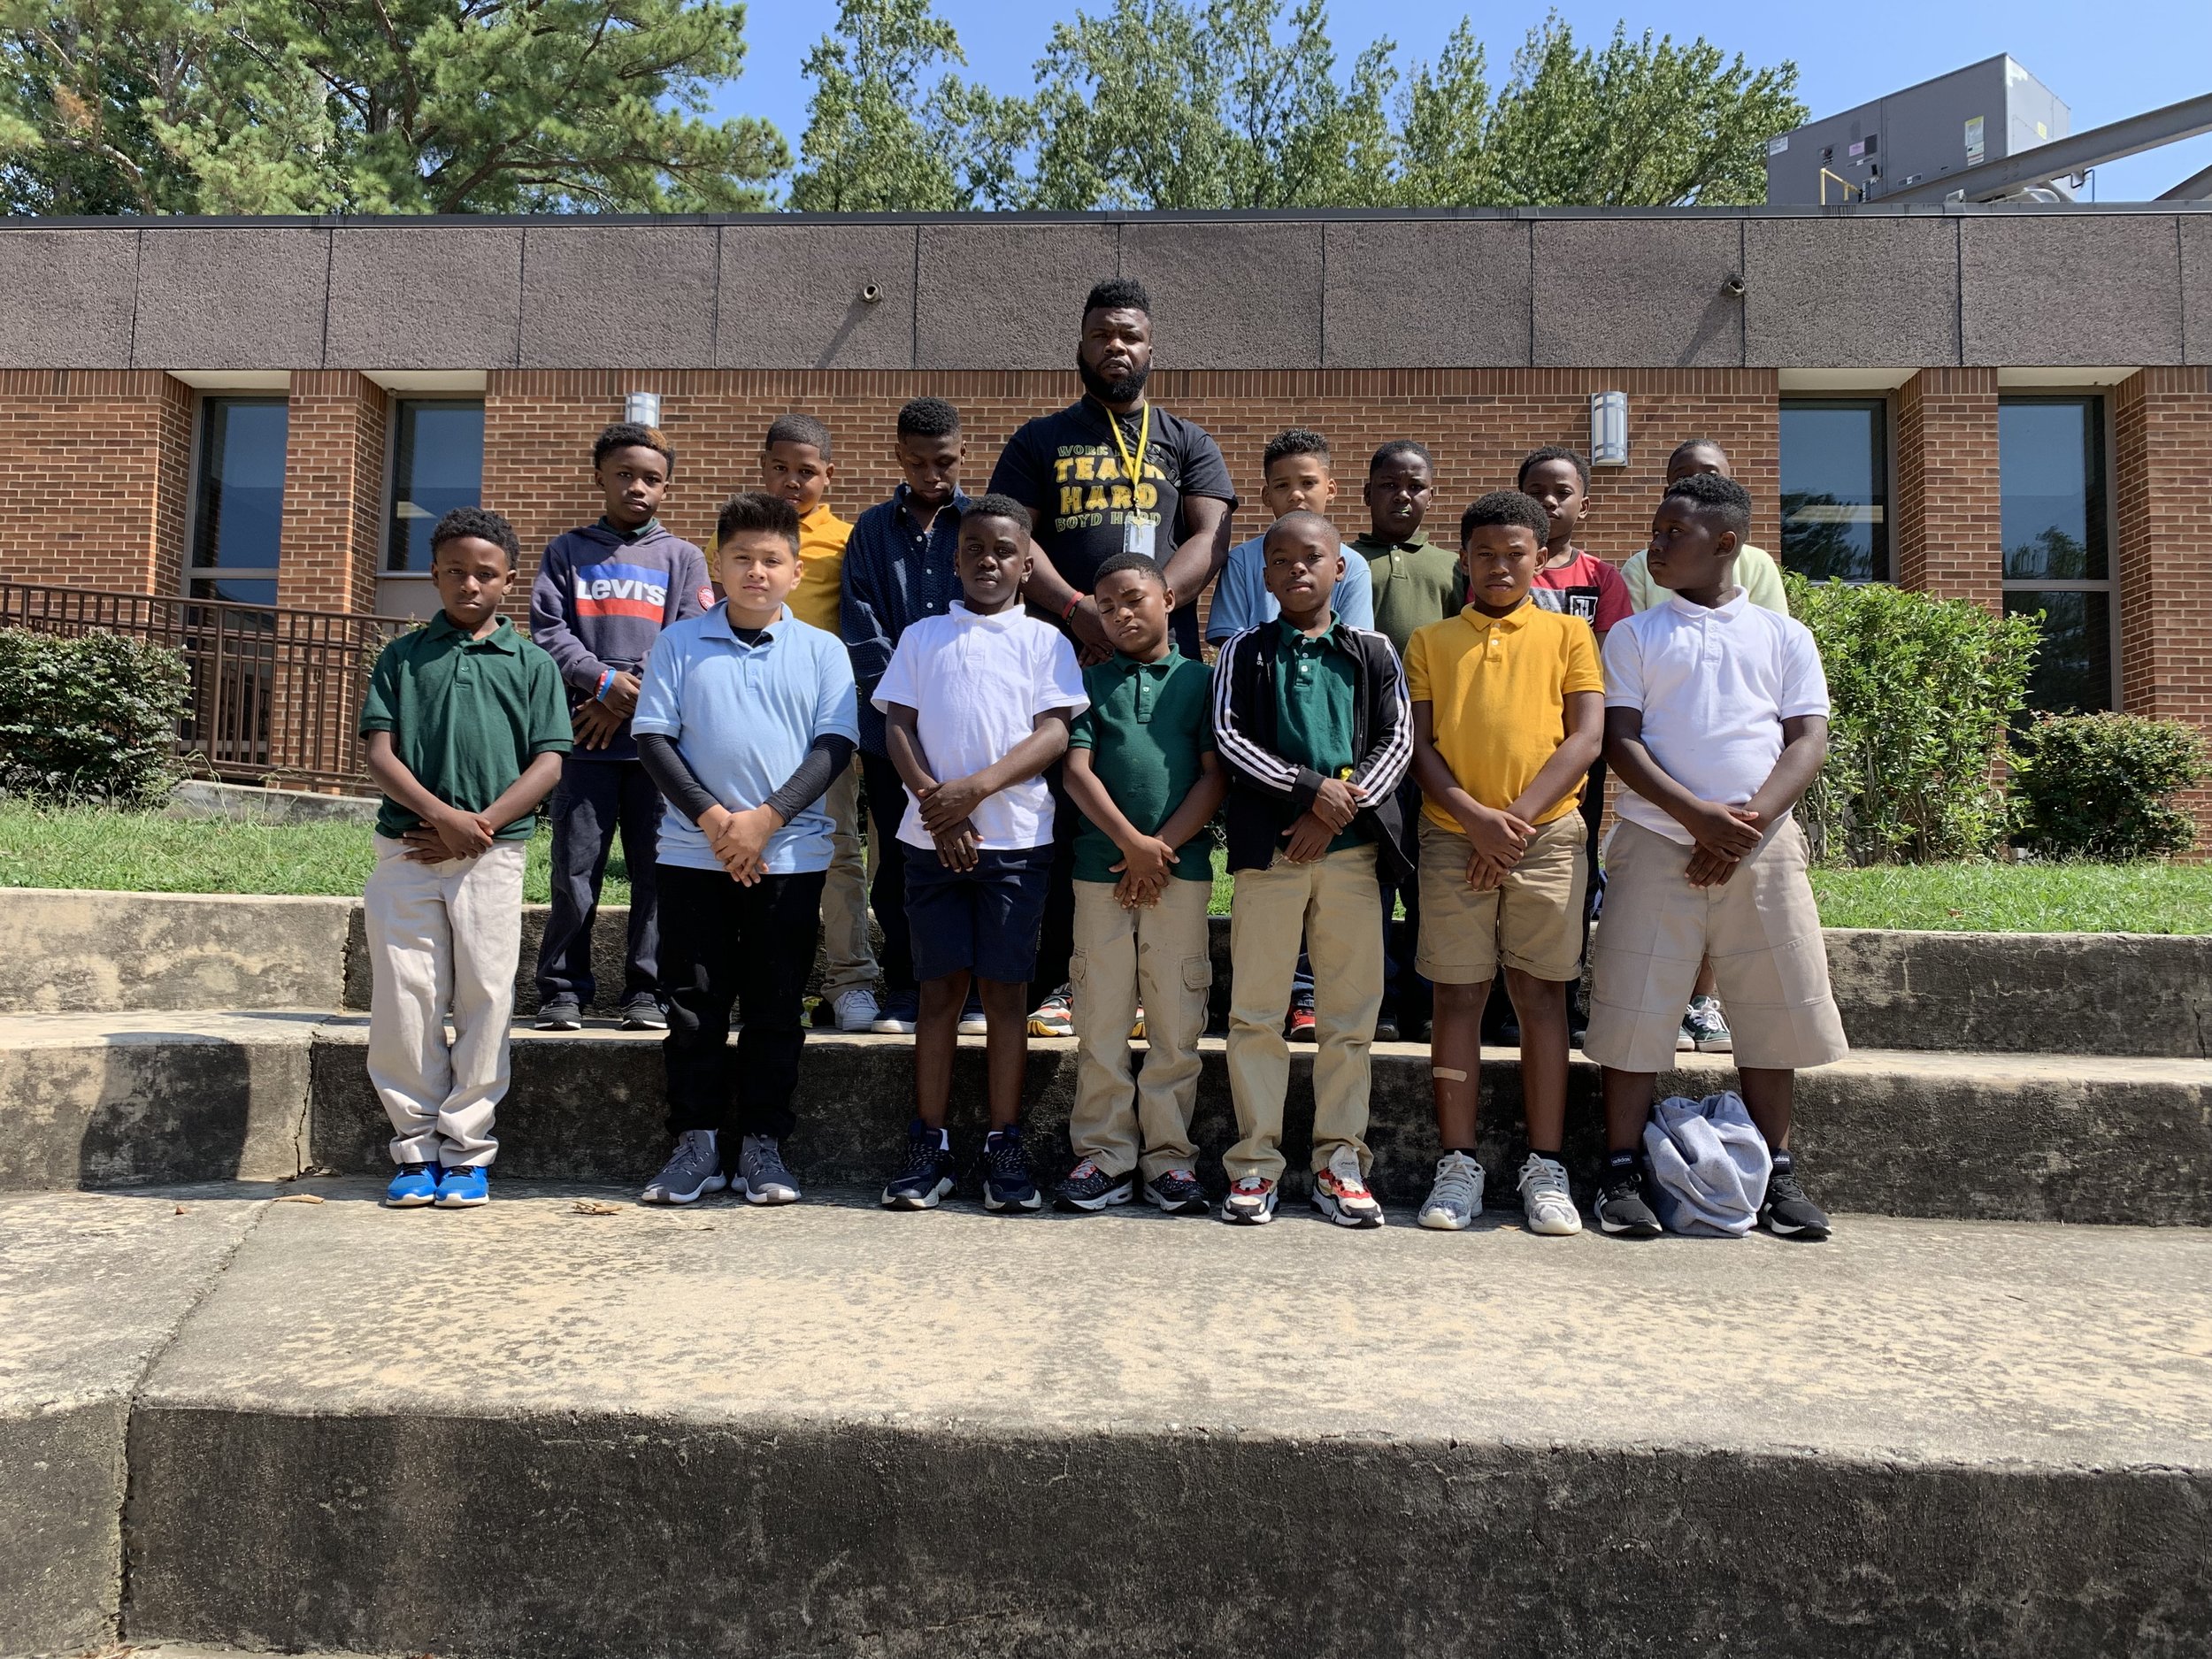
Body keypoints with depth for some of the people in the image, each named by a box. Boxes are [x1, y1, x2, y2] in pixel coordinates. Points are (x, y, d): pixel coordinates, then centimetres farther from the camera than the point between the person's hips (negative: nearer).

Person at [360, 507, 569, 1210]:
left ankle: (467, 1151, 11)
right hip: (407, 851, 1)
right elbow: (380, 753, 2)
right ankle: (416, 1146, 14)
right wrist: (442, 815, -13)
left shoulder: (532, 664, 8)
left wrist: (482, 824, -11)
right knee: (404, 1001, 2)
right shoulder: (402, 658, 11)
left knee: (485, 1000, 0)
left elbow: (548, 763, 1)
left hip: (494, 855, -1)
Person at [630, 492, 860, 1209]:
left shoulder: (822, 650, 6)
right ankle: (696, 1142, 14)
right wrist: (712, 818, -12)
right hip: (694, 853, 0)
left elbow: (835, 746, -1)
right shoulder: (679, 644, 6)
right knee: (695, 1002, 4)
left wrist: (768, 818, -13)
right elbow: (654, 738, 0)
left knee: (777, 1007, 5)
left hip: (791, 855, 0)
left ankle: (762, 1143, 14)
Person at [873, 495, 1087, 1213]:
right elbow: (899, 726, 6)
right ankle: (928, 1147, 9)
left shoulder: (1044, 640, 8)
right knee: (940, 987, 3)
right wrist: (934, 803, -10)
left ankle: (1004, 1148, 8)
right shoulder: (922, 636, 13)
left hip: (1016, 837, -1)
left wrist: (977, 787, -15)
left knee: (1005, 989, 1)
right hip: (933, 838, 1)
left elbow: (1054, 732, -3)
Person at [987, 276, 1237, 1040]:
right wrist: (1079, 610, -13)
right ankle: (1057, 984, 5)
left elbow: (1208, 542, 3)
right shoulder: (1039, 441, 16)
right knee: (1060, 825, -2)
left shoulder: (1187, 444, 17)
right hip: (1060, 659, 0)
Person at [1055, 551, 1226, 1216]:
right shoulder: (1090, 682, 11)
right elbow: (1077, 772, 0)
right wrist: (1133, 842, -12)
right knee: (1101, 1018, 3)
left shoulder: (1201, 680, 8)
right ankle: (1104, 1153, 12)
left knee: (1176, 1018, 2)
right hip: (1101, 867, 1)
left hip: (1182, 867, -1)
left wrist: (1163, 848, -8)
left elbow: (1215, 776, 1)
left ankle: (1168, 1153, 12)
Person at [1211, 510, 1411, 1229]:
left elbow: (1398, 740, 2)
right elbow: (1229, 737, -3)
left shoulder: (1371, 652, 10)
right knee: (1256, 1008, 1)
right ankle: (1255, 1162, 10)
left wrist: (1337, 814, -10)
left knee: (1350, 1009, 4)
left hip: (1351, 847, 1)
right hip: (1267, 846, -1)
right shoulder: (1244, 651, 8)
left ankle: (1339, 1162, 14)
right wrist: (1312, 788, -12)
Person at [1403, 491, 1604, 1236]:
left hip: (1547, 836, 0)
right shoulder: (1431, 641, 12)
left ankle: (1545, 1167, 9)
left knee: (1542, 997, 2)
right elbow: (1418, 744, 4)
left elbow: (1586, 736, 1)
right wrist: (1474, 816, -12)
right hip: (1453, 838, 1)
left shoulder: (1567, 634, 10)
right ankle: (1457, 1164, 9)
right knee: (1458, 998, 2)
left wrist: (1520, 816, -10)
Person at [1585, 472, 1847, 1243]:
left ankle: (1777, 1175, 16)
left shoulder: (1784, 635, 12)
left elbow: (1808, 741, 3)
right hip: (1657, 843, -1)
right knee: (1633, 1007, -4)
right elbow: (1619, 741, -1)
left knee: (1774, 1007, 3)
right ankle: (1622, 1173, 6)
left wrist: (1752, 821, -13)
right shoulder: (1634, 636, 10)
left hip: (1764, 846, 1)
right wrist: (1700, 816, -14)